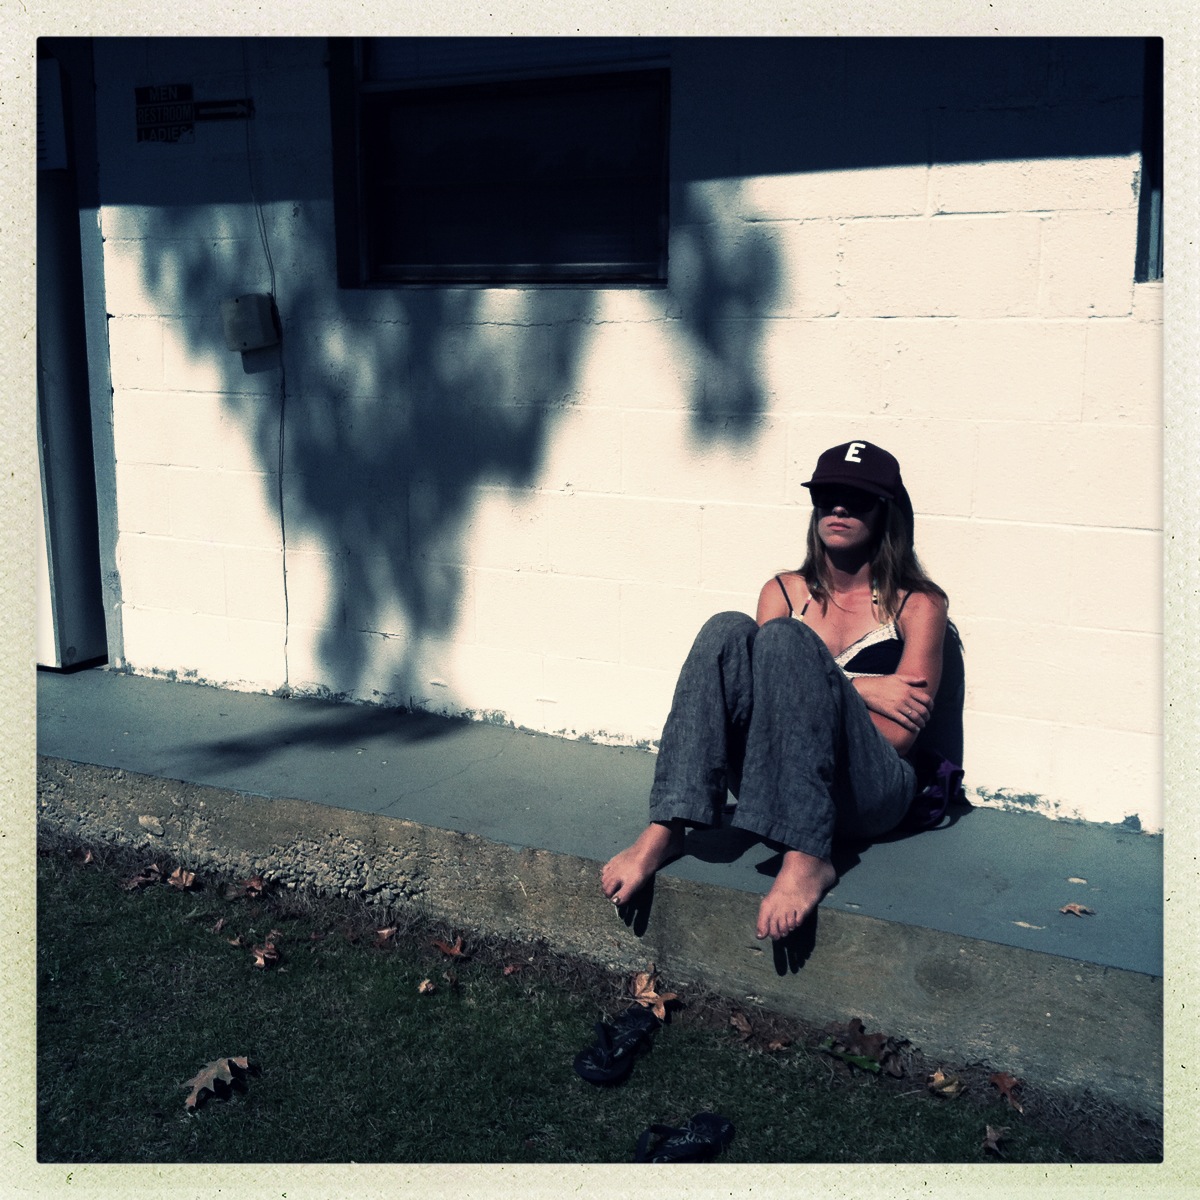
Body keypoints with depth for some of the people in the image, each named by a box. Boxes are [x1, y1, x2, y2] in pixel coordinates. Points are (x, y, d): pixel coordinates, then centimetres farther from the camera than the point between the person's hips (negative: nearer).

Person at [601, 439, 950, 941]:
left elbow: (898, 735, -3)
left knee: (785, 638, -26)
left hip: (872, 794, -3)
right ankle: (665, 830, -30)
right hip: (770, 779, 3)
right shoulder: (784, 592, 16)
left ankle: (807, 858, -36)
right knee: (728, 630, -21)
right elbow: (772, 678, 0)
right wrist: (857, 687, -10)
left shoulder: (918, 604, 6)